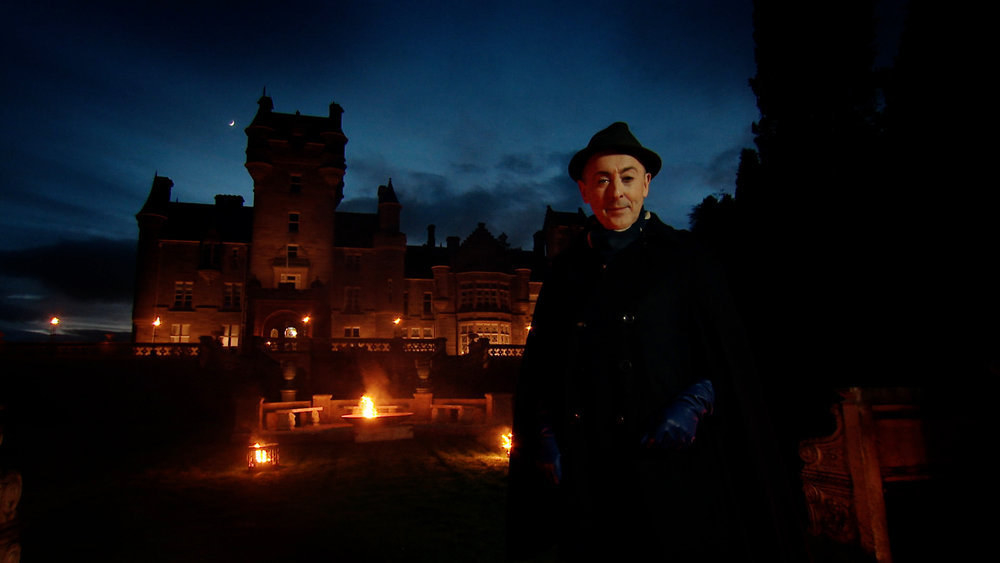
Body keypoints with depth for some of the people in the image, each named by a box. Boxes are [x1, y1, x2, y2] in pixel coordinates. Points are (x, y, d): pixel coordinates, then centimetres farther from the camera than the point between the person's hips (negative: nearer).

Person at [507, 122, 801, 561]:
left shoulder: (683, 258, 4)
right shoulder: (566, 271, 9)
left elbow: (727, 355, 3)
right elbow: (539, 369, 10)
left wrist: (696, 404, -13)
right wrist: (545, 439, -1)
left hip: (672, 461, -1)